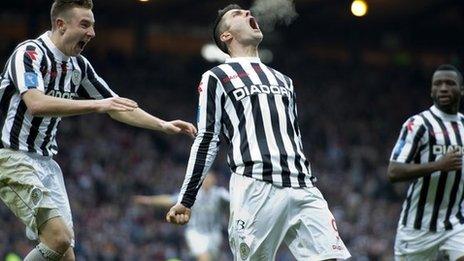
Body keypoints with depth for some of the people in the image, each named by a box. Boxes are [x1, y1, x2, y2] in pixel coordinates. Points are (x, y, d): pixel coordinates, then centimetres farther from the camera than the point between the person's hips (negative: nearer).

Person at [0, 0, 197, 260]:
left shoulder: (78, 66, 10)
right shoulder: (29, 53, -15)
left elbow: (117, 108, 19)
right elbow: (36, 104, -31)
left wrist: (164, 125, 10)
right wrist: (96, 105, -33)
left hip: (45, 160, 8)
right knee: (59, 238, -22)